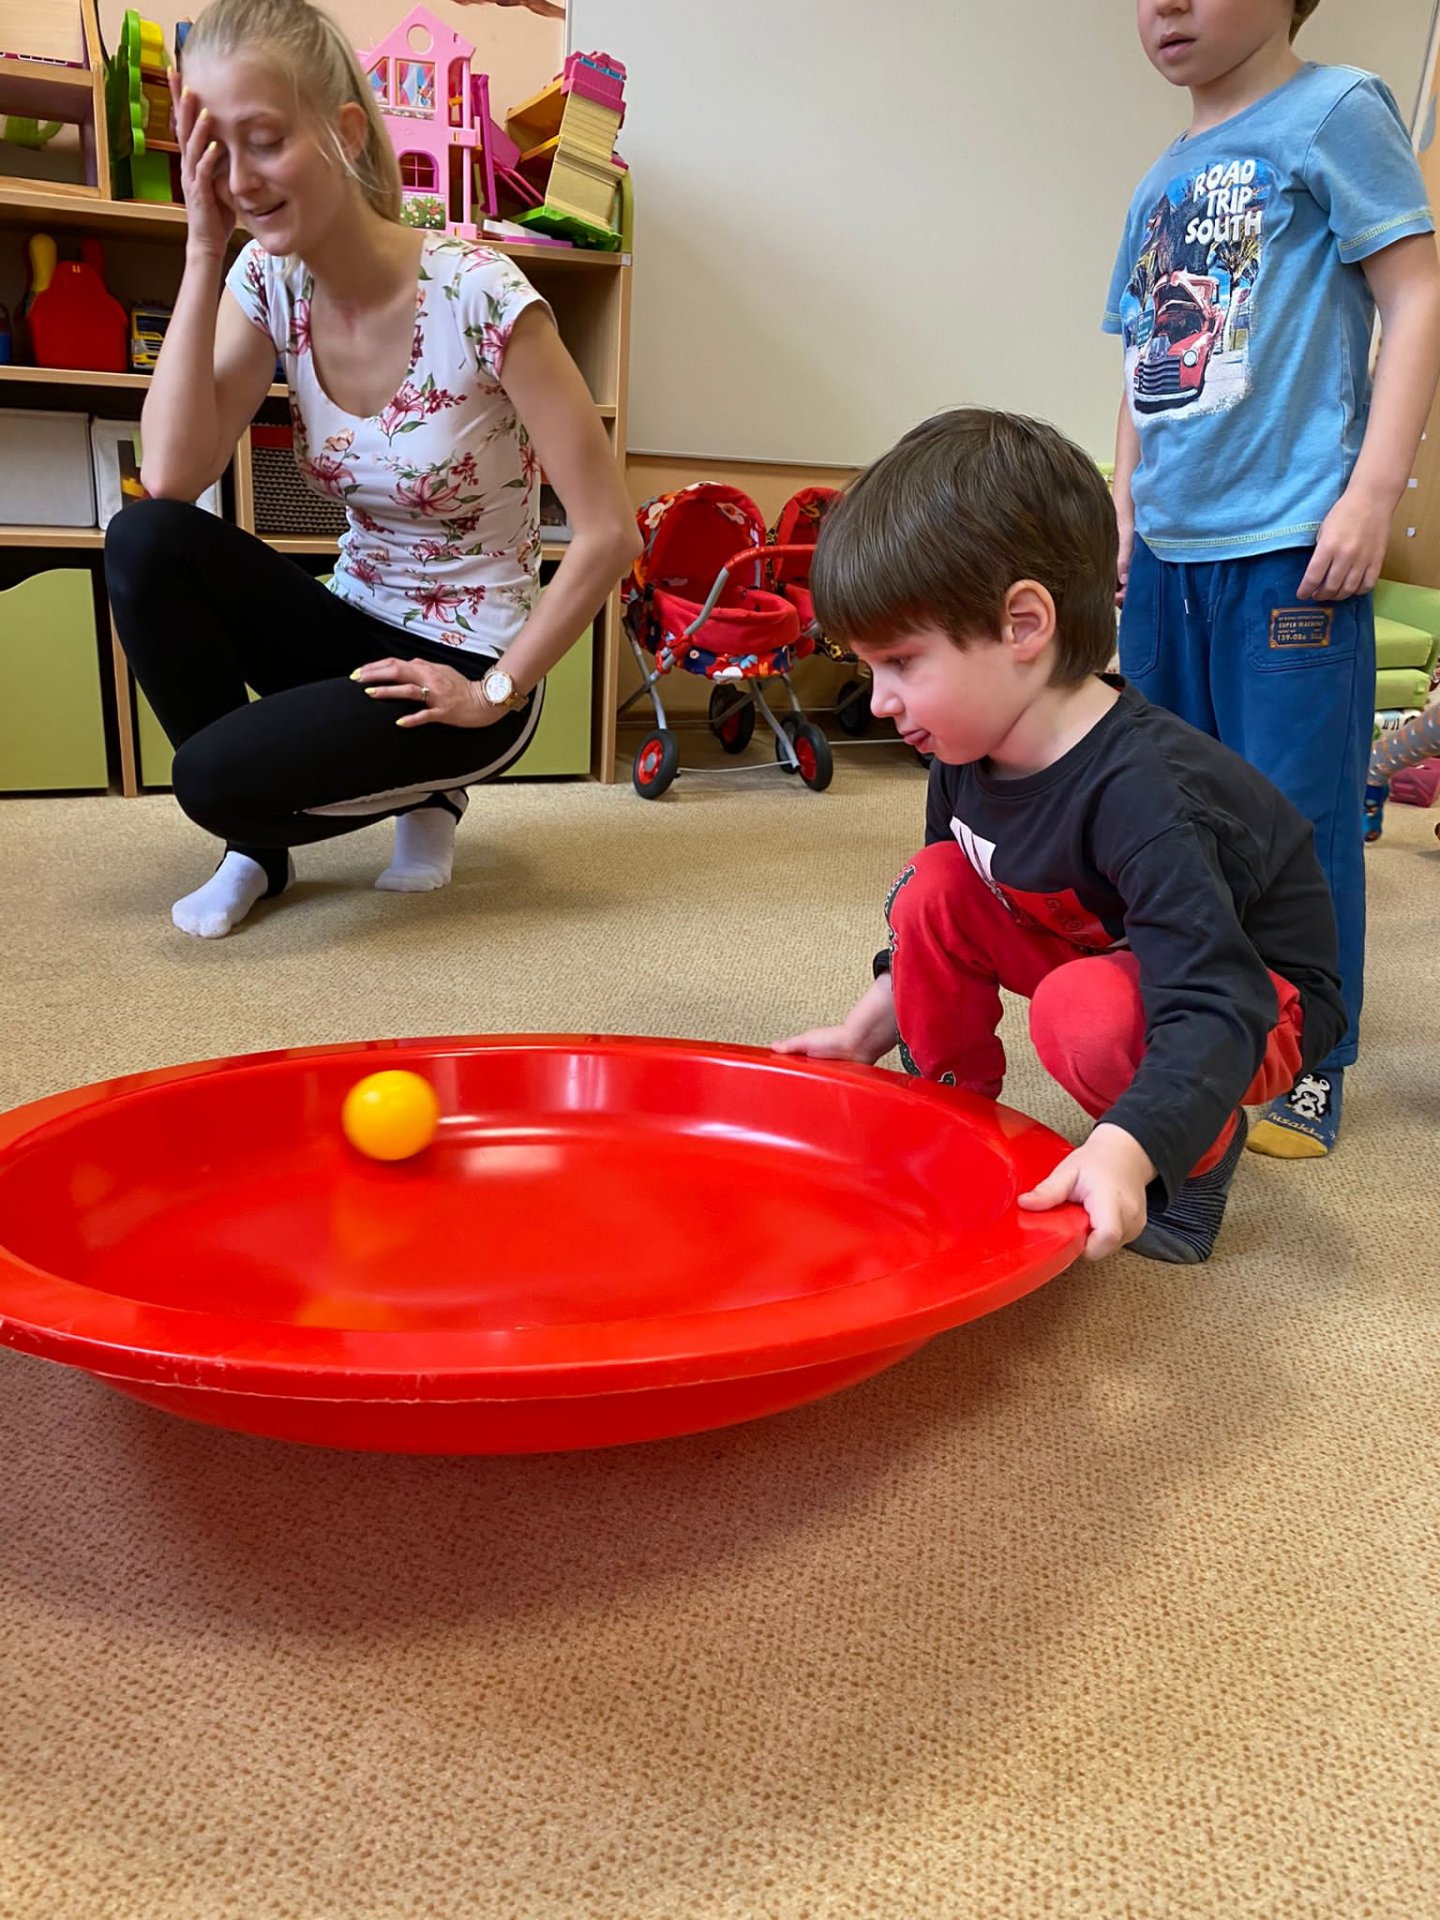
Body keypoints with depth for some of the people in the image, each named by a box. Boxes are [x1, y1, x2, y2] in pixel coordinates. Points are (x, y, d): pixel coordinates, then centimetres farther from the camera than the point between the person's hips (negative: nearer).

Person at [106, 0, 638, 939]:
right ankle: (259, 844, -1)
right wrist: (205, 253, -15)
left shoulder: (479, 297, -19)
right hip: (357, 629, 6)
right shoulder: (270, 283, -2)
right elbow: (172, 479, -15)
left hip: (465, 664, -6)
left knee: (216, 774, -24)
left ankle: (424, 790, 8)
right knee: (144, 543, -19)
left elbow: (610, 531, -20)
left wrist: (497, 691, -16)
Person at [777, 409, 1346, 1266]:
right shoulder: (970, 755, -11)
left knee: (1084, 1012, -37)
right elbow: (934, 920, 6)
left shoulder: (1140, 795, -36)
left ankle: (1205, 1153, -6)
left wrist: (1123, 1154, -54)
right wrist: (865, 1032, 3)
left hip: (1258, 998, -7)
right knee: (935, 887, -10)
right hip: (1108, 953, 7)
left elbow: (1213, 1015, -41)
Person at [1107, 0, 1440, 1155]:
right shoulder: (1161, 182, 18)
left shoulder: (1334, 114, 0)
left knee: (1294, 814, -4)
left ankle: (1308, 1071, 10)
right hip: (1169, 549, 7)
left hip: (1289, 545, -7)